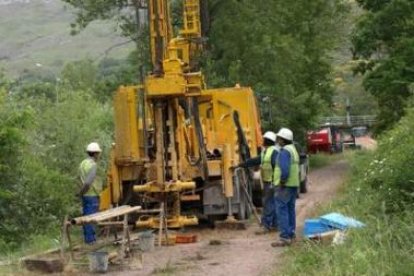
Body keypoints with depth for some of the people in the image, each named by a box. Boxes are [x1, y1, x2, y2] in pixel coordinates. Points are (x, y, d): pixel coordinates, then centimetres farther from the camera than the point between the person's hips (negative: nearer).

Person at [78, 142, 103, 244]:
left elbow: (81, 178, 10)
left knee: (86, 217, 15)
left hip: (85, 195, 9)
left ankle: (87, 237, 23)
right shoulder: (93, 165, -18)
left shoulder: (83, 163, 9)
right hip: (92, 195, -9)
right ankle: (90, 239, 1)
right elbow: (88, 182, -24)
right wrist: (81, 192, -10)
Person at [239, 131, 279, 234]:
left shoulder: (274, 151, -15)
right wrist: (240, 165, 23)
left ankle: (266, 226, -8)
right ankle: (274, 225, 17)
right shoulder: (265, 152, 16)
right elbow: (254, 161, 22)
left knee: (268, 203, -9)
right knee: (271, 203, 12)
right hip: (266, 182, 10)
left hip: (272, 182, -10)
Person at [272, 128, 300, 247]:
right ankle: (291, 234, 21)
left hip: (284, 185, -10)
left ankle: (285, 238, -11)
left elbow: (284, 169, -25)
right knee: (290, 210, 16)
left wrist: (281, 182, -17)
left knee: (282, 211, -9)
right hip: (294, 184, 10)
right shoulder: (293, 149, 18)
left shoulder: (284, 151, -15)